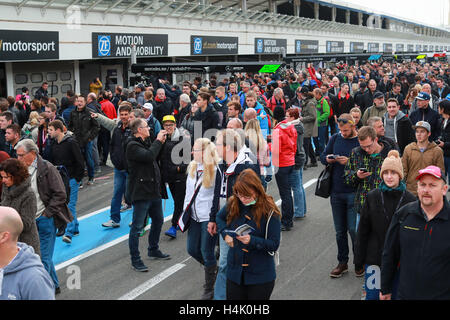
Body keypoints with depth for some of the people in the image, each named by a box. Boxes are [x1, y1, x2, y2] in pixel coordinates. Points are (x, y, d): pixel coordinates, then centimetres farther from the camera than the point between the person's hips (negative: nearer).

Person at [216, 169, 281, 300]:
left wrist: (252, 241, -29)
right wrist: (225, 234, 2)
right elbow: (220, 217, 20)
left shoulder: (269, 211, -15)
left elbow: (274, 245, -14)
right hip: (235, 272, 4)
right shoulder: (233, 204, -2)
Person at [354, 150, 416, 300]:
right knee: (372, 295, 5)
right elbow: (362, 229, 1)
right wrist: (359, 257, 0)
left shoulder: (409, 199, -5)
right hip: (374, 257, 0)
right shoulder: (372, 197, -3)